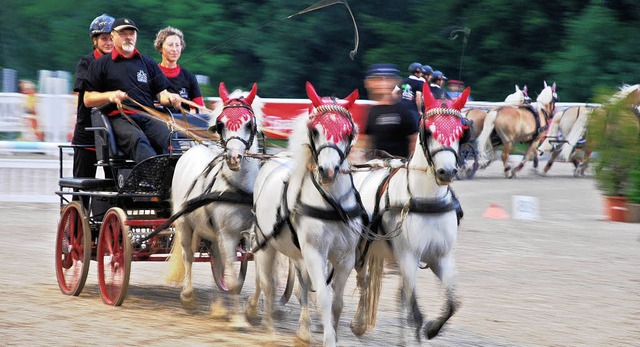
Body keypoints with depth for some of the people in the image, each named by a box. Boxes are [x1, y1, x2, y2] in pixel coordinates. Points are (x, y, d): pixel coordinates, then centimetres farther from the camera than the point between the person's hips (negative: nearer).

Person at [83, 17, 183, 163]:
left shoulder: (148, 63, 27)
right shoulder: (100, 64, 17)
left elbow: (161, 93, 23)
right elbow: (88, 99, 13)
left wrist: (170, 98, -1)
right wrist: (109, 96, -6)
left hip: (148, 116, 3)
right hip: (118, 118, -3)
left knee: (169, 136, -31)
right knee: (137, 140, -38)